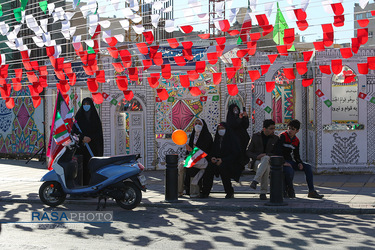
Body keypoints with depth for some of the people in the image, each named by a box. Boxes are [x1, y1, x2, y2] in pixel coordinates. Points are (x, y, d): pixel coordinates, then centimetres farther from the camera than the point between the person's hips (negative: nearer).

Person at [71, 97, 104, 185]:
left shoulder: (95, 117, 10)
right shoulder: (78, 116, 11)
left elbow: (99, 132, 3)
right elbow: (74, 130, 1)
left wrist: (90, 138, -12)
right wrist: (83, 137, -15)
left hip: (93, 146, 0)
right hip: (81, 145, 0)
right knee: (81, 165, -9)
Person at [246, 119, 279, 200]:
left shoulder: (275, 138, 7)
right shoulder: (255, 136, 7)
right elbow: (248, 152, 8)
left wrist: (266, 155, -15)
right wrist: (256, 156, -13)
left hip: (269, 161, 0)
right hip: (257, 161, 0)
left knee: (265, 158, -39)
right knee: (266, 169, -38)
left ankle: (255, 181, -45)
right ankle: (263, 192, -37)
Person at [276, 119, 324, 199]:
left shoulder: (296, 141, 11)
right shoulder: (282, 136, -8)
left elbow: (296, 155, 17)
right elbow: (278, 151, -18)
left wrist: (300, 163, -5)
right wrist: (283, 162, -28)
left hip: (291, 161, 7)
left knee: (308, 167, -8)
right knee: (290, 170, -37)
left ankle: (312, 191, -9)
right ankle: (290, 190, -8)